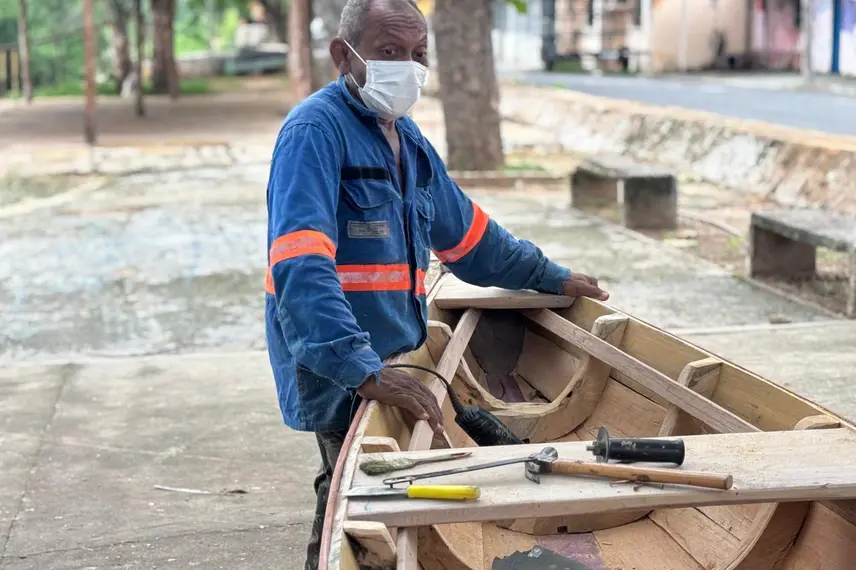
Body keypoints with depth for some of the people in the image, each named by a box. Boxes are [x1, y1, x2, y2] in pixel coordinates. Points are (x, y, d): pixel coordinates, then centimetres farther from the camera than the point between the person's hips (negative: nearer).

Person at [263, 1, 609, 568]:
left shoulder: (407, 138, 14)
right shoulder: (316, 130, -15)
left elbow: (466, 231, 28)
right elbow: (299, 268, -28)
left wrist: (552, 278, 32)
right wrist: (363, 369, -37)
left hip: (400, 366, 8)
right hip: (345, 382, -8)